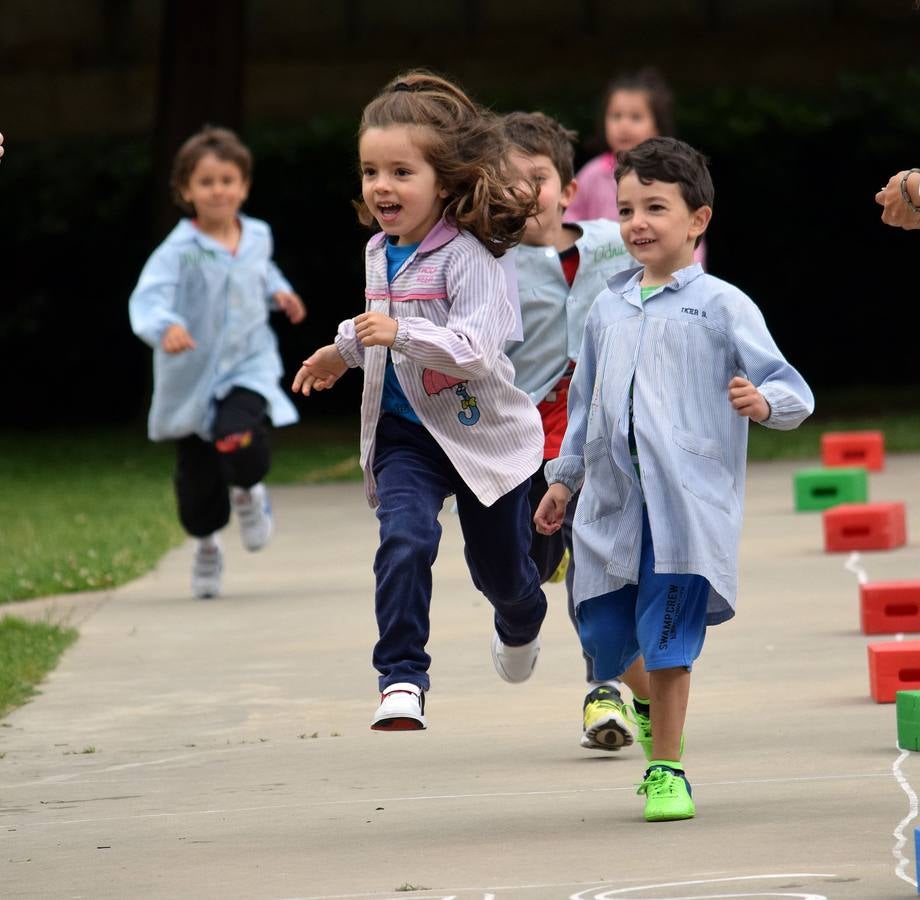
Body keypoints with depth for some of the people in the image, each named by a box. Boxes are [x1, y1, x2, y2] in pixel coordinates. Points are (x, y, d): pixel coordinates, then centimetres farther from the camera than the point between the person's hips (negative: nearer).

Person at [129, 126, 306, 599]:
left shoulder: (257, 237, 1)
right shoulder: (180, 250, -17)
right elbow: (148, 297, -31)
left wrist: (279, 292, 7)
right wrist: (165, 327, -51)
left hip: (248, 366, 1)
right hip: (192, 377, -1)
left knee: (239, 439, -28)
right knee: (197, 478, 9)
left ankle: (248, 492, 8)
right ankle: (206, 545, 38)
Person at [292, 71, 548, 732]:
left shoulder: (467, 258, -21)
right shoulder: (380, 252, 3)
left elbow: (477, 346, -34)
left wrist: (401, 333, -43)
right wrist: (346, 352, 25)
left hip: (483, 431, -4)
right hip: (405, 433, 4)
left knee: (500, 569, 16)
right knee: (405, 540, -24)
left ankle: (521, 626, 52)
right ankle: (402, 680, -24)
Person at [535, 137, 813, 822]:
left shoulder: (723, 307, -2)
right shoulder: (609, 308, 14)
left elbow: (793, 392, -4)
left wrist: (763, 402, -26)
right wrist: (565, 477, 27)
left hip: (688, 502, -5)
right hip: (612, 501, 5)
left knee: (668, 640, -6)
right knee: (602, 633, 7)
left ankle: (667, 771, 5)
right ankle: (655, 704, 38)